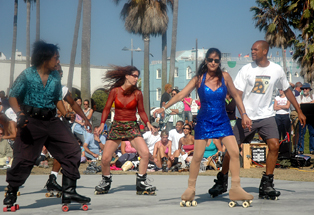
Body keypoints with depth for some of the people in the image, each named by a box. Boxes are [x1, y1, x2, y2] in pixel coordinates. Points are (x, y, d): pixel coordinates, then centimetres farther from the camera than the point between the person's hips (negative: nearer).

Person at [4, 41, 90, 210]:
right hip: (31, 121, -5)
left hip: (51, 120, 5)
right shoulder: (27, 75, -5)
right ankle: (11, 193, 16)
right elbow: (13, 96, -4)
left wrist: (66, 115, 8)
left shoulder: (55, 77, 10)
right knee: (23, 158, -4)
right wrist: (19, 113, -21)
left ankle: (69, 191, 0)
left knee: (72, 150, -4)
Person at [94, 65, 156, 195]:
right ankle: (105, 182, 19)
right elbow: (107, 108, 5)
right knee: (105, 158, -9)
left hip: (132, 127, 0)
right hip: (116, 126, 0)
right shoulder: (115, 91, -2)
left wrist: (147, 123, -7)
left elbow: (141, 111, 9)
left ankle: (141, 183, -5)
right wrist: (102, 123, -6)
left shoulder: (137, 93, 0)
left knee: (145, 153, -20)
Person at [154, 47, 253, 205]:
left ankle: (236, 189, 1)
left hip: (222, 121, 2)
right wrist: (164, 107, -18)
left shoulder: (225, 77, -1)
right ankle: (190, 189, 13)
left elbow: (235, 96, 9)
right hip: (204, 121, -1)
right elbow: (181, 94, -9)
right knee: (197, 156, -2)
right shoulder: (199, 79, -5)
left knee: (235, 152, -8)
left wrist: (244, 115, 7)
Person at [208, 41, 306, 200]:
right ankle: (222, 181, 21)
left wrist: (299, 111, 16)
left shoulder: (277, 70, 0)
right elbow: (238, 94, -9)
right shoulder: (246, 70, -6)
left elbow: (286, 90, 15)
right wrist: (243, 115, -23)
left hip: (266, 115, 1)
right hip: (246, 116, -1)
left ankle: (266, 185, -7)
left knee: (274, 145, -17)